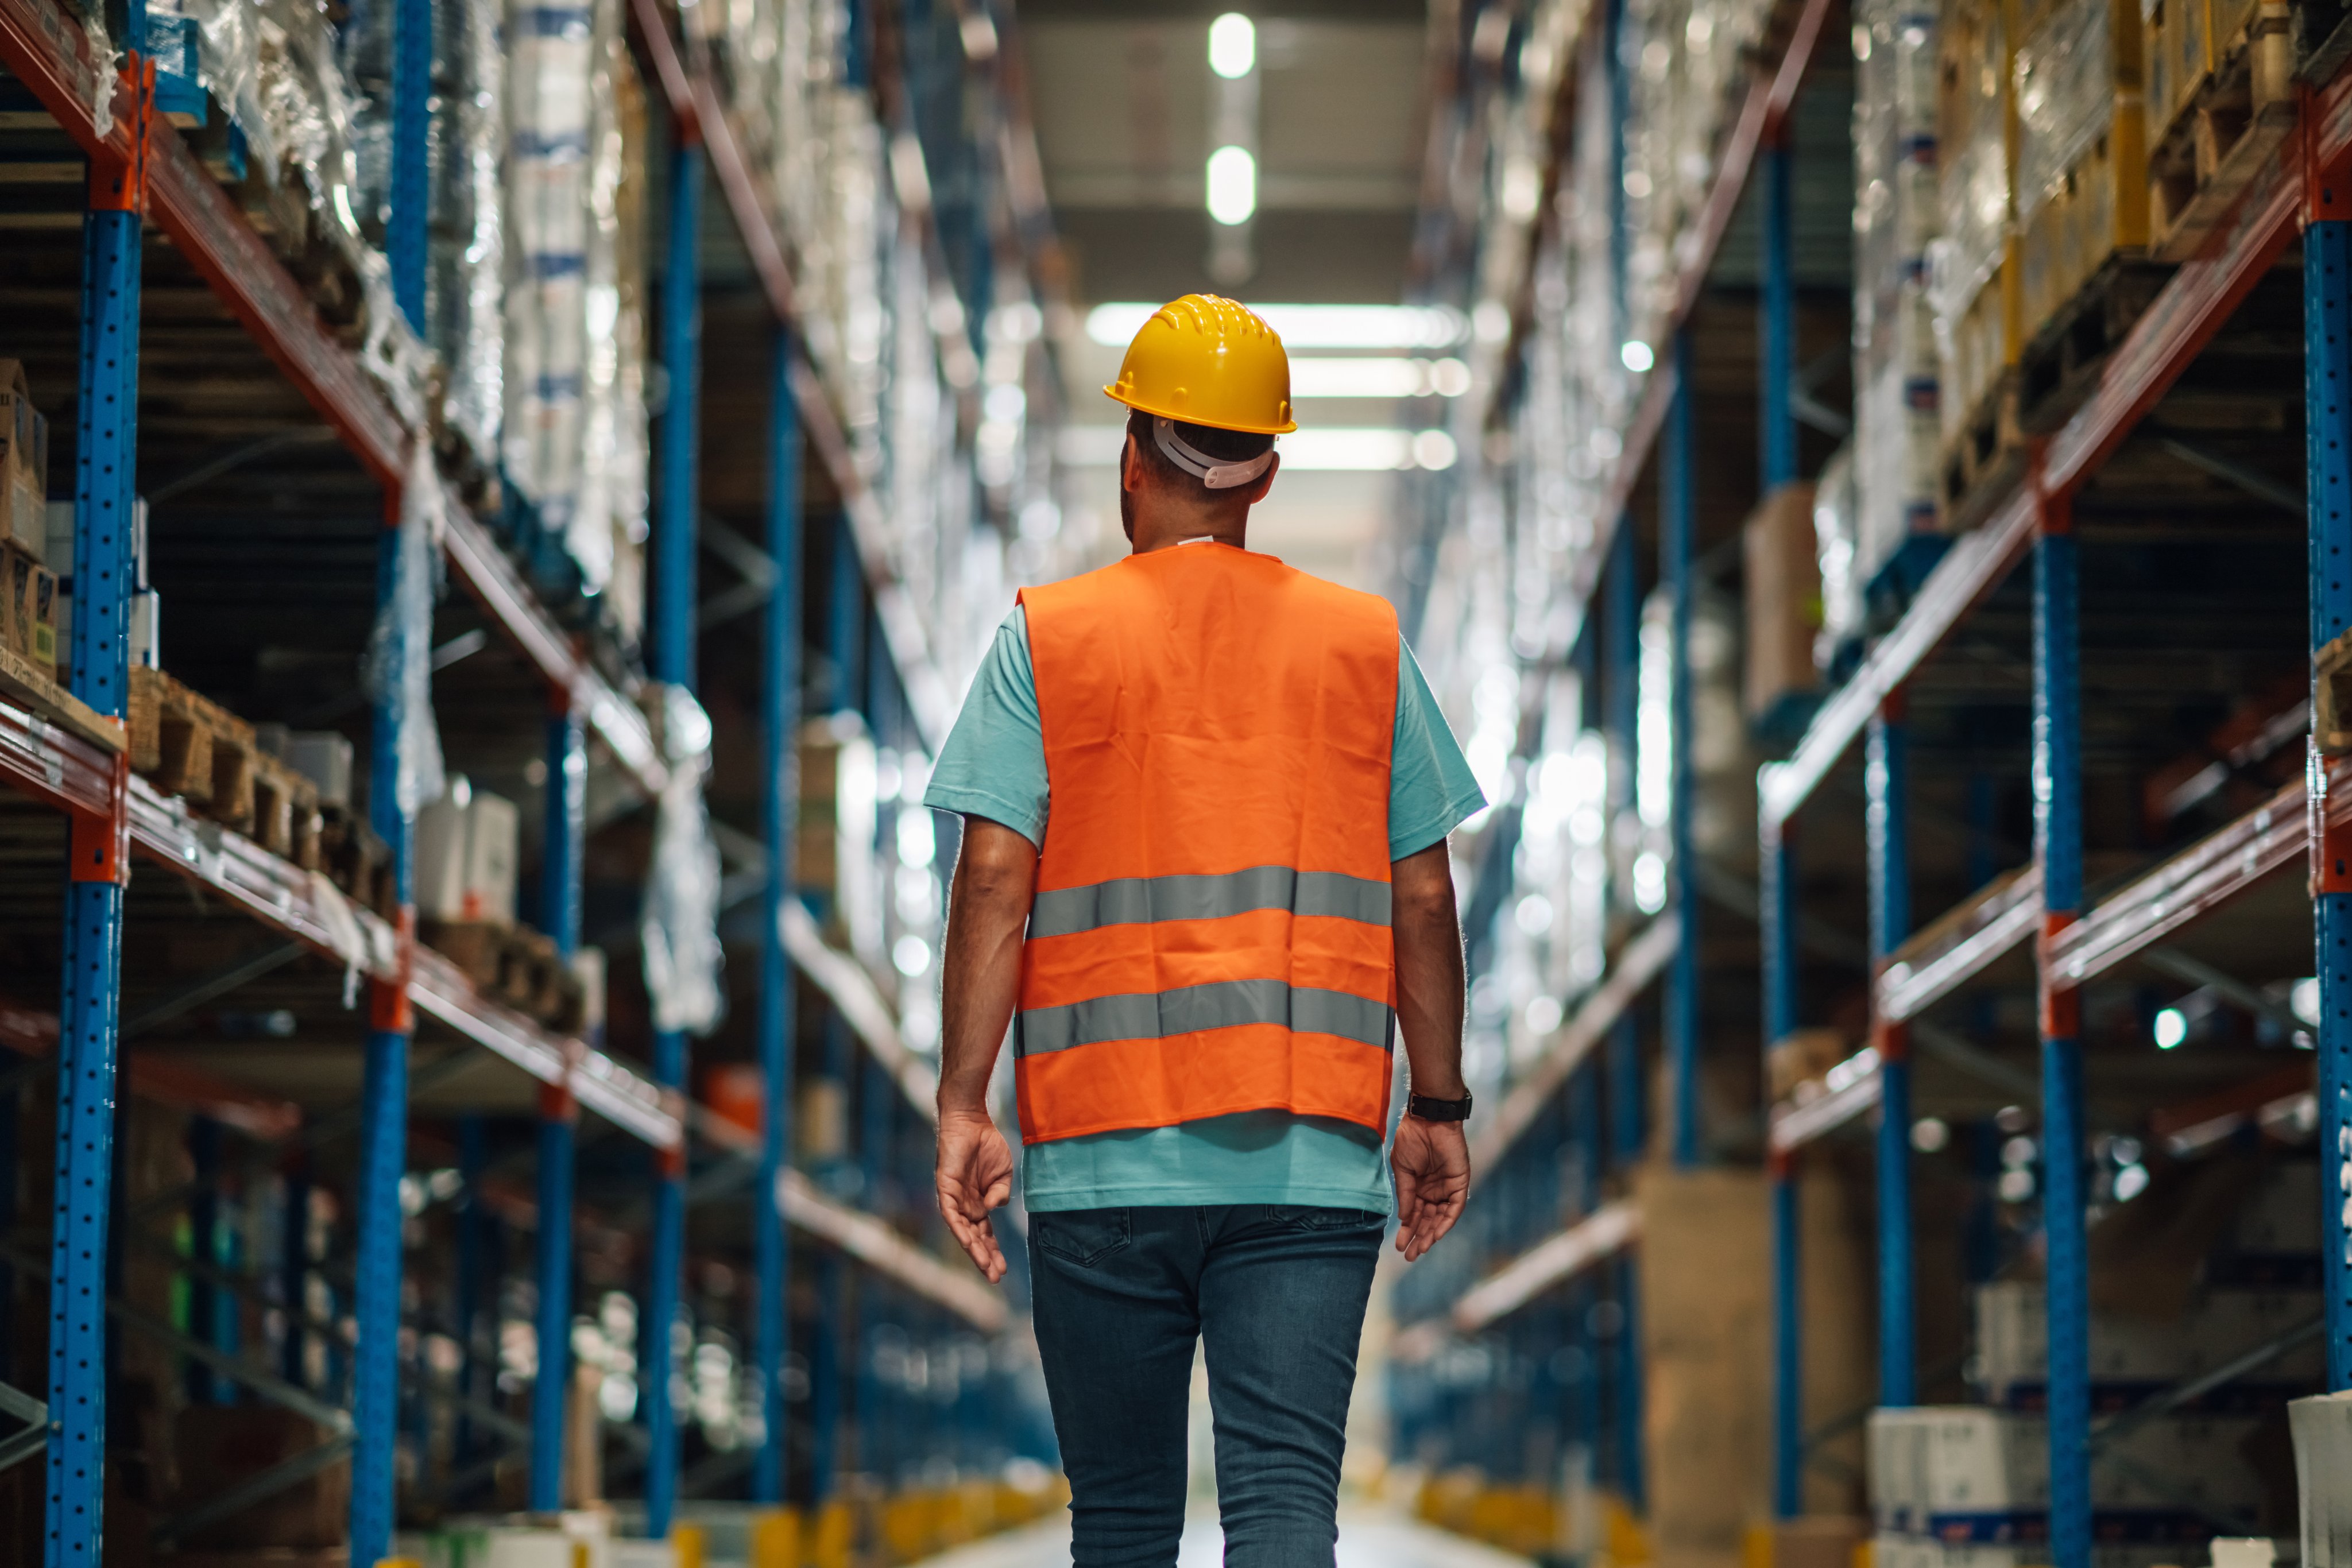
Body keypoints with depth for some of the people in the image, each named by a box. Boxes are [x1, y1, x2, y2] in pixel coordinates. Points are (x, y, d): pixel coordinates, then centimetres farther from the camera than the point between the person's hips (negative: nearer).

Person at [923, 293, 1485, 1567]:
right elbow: (1422, 896, 8)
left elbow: (995, 879, -5)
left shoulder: (1046, 639, 4)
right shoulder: (1366, 645, 9)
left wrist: (964, 1107, -6)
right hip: (1313, 1151, 1)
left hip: (1104, 1152, 0)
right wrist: (1438, 1109, 15)